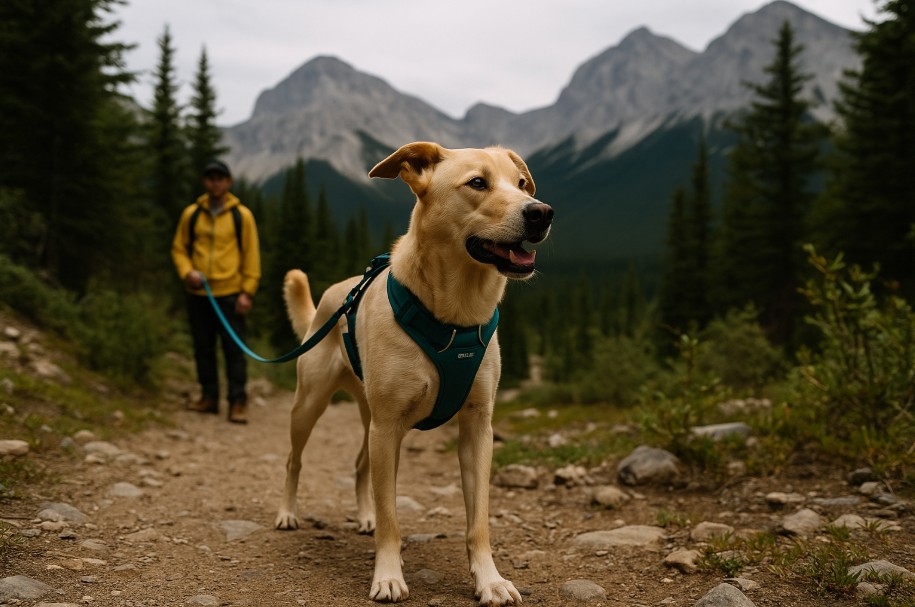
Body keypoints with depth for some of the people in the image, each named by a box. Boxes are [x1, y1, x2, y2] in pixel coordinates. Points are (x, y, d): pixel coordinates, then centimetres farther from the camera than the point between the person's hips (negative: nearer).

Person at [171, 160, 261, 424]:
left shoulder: (242, 215, 0)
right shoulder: (191, 214, 6)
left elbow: (251, 256, 0)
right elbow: (178, 248, 13)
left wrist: (247, 292, -7)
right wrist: (187, 271, -7)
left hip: (230, 295, -3)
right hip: (198, 294, 3)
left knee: (234, 350, -3)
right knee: (203, 348, 11)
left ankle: (238, 402, 2)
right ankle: (209, 397, 21)